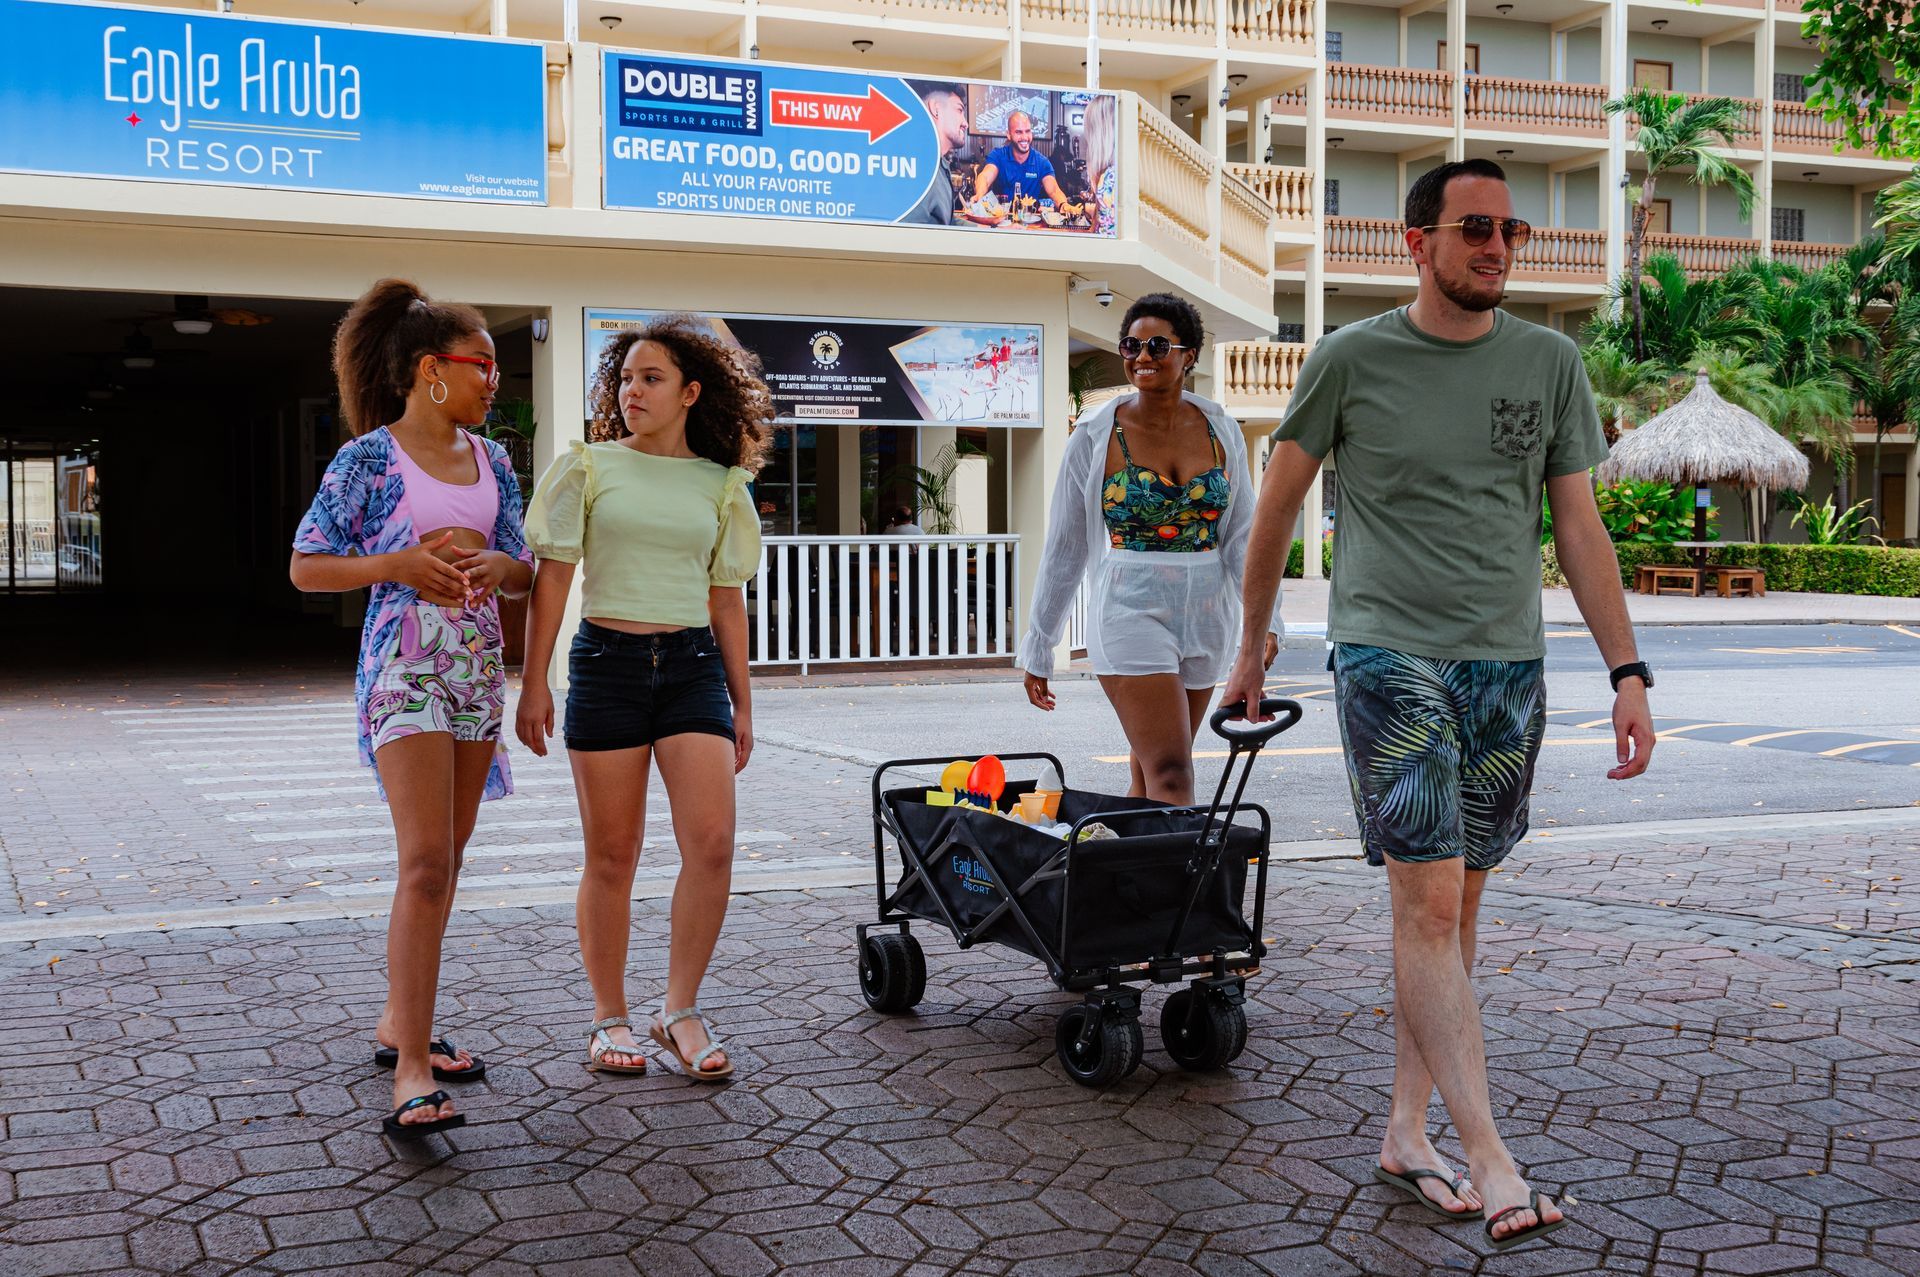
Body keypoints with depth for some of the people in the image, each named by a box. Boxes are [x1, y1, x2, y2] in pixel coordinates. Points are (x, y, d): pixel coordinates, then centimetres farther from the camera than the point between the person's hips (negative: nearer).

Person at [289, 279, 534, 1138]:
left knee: (445, 860, 12)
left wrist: (500, 566, -7)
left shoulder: (491, 461, 12)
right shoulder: (368, 459, -5)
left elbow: (523, 571, 16)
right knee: (426, 863, -16)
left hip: (479, 664, 7)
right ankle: (412, 1073, -16)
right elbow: (305, 567, -4)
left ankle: (400, 1024, 27)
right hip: (404, 663, -7)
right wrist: (399, 564, -16)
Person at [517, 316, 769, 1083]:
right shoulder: (587, 468, 3)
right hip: (608, 661, -2)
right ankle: (610, 1020, 15)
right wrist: (533, 684, -4)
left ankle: (680, 1012, 3)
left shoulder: (719, 484, 9)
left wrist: (741, 701, 13)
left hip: (693, 665, 2)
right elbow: (551, 577, 1)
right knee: (612, 854, 2)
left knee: (712, 842, -11)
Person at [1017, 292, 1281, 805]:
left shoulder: (1221, 431, 5)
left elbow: (1243, 534, 5)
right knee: (1170, 773, -13)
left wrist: (1263, 618, -9)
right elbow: (1065, 547, 2)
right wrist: (1038, 645, 5)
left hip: (1205, 617, 4)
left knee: (1149, 771, 11)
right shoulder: (1095, 436, -3)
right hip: (1131, 613, -4)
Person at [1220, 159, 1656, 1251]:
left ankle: (1407, 1130, 20)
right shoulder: (1352, 360, -1)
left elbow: (1580, 527, 9)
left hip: (1508, 665, 4)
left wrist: (1629, 672, 3)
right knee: (1428, 901, -11)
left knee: (1457, 902, 8)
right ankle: (1490, 1161, -10)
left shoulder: (1551, 363, 8)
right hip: (1389, 656, -4)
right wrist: (1251, 647, 14)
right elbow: (1278, 506, 8)